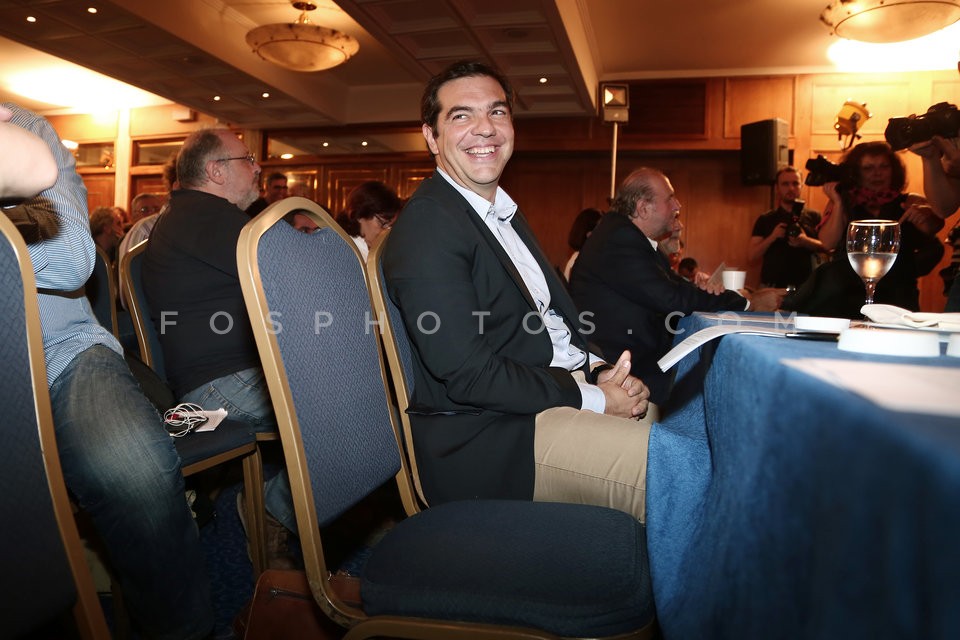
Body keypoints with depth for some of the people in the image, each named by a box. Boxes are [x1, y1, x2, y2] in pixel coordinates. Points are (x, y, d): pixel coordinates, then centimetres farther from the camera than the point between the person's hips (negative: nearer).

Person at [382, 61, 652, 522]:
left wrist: (600, 370, -3)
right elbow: (467, 375, -21)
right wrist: (593, 399, -16)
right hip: (489, 436, -9)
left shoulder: (502, 211, 16)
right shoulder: (428, 225, -16)